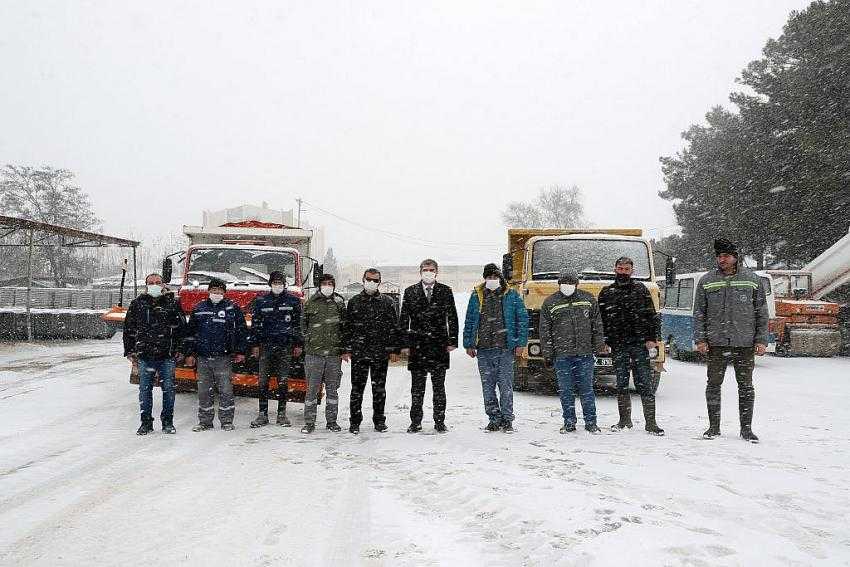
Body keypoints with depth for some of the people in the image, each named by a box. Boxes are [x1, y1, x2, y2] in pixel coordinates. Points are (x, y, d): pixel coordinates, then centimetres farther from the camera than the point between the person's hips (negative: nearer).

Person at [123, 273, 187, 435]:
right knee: (145, 389, 6)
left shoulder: (172, 303, 4)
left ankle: (168, 422, 15)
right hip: (145, 355, 1)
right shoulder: (137, 304, 5)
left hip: (167, 356, -1)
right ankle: (146, 423, 17)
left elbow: (182, 328, 7)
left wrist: (179, 349, 3)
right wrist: (130, 351, 5)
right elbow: (129, 328, 9)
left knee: (168, 388, 4)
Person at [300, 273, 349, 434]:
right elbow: (303, 324, 13)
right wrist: (307, 339, 3)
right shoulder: (311, 303, 5)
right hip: (314, 353, -1)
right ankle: (309, 422, 8)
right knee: (312, 389, 0)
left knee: (332, 389, 8)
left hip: (335, 354, 1)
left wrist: (345, 350, 5)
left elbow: (346, 327, 9)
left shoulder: (339, 303, 8)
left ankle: (331, 421, 17)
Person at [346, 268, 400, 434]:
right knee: (357, 388, 2)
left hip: (381, 353, 0)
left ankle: (379, 420, 19)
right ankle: (355, 422, 11)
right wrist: (347, 349, 1)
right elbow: (347, 327, 7)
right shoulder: (354, 302, 7)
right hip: (358, 353, 0)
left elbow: (394, 327, 5)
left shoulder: (387, 302, 6)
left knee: (379, 388, 8)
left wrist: (394, 350, -1)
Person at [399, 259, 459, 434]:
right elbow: (404, 320, 5)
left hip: (439, 345, 0)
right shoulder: (410, 292, 5)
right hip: (417, 346, 0)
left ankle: (439, 421, 15)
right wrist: (404, 344, -1)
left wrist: (452, 341, -1)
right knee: (417, 387, 6)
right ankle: (415, 422, 14)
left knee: (439, 386, 6)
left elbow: (452, 318, 6)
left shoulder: (445, 291, 5)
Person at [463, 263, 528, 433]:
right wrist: (469, 344, 7)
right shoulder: (476, 297, 10)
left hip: (505, 348, -2)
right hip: (483, 349, 3)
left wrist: (520, 343, -1)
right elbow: (469, 322, 13)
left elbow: (522, 319, 5)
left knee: (506, 385, -2)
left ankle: (507, 420, 9)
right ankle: (494, 419, 16)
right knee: (488, 386, 6)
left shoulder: (511, 296, 5)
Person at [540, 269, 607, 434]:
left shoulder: (588, 300, 8)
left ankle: (591, 422, 14)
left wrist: (599, 347, 5)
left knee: (587, 389, 4)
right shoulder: (549, 303, 4)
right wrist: (547, 355, 0)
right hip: (562, 355, 0)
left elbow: (597, 326, 11)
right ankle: (569, 423, 16)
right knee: (566, 391, 5)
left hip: (585, 354, 0)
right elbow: (545, 332, 4)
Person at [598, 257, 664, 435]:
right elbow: (600, 320, 11)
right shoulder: (606, 293, 10)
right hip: (618, 347, 2)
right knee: (622, 384, 9)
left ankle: (650, 422, 1)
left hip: (639, 344, -2)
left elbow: (652, 316, 3)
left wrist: (652, 338, -5)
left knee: (645, 384, -3)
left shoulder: (641, 290, 6)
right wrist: (603, 342, 4)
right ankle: (625, 420, 20)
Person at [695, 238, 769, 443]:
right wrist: (700, 339, -1)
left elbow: (761, 312, 8)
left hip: (745, 343, 0)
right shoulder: (706, 281, 6)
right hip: (716, 343, 0)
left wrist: (761, 340, 2)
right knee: (714, 385, 4)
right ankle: (714, 426, 15)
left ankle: (746, 428, 16)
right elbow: (699, 312, 7)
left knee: (746, 386, 6)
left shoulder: (752, 280, 5)